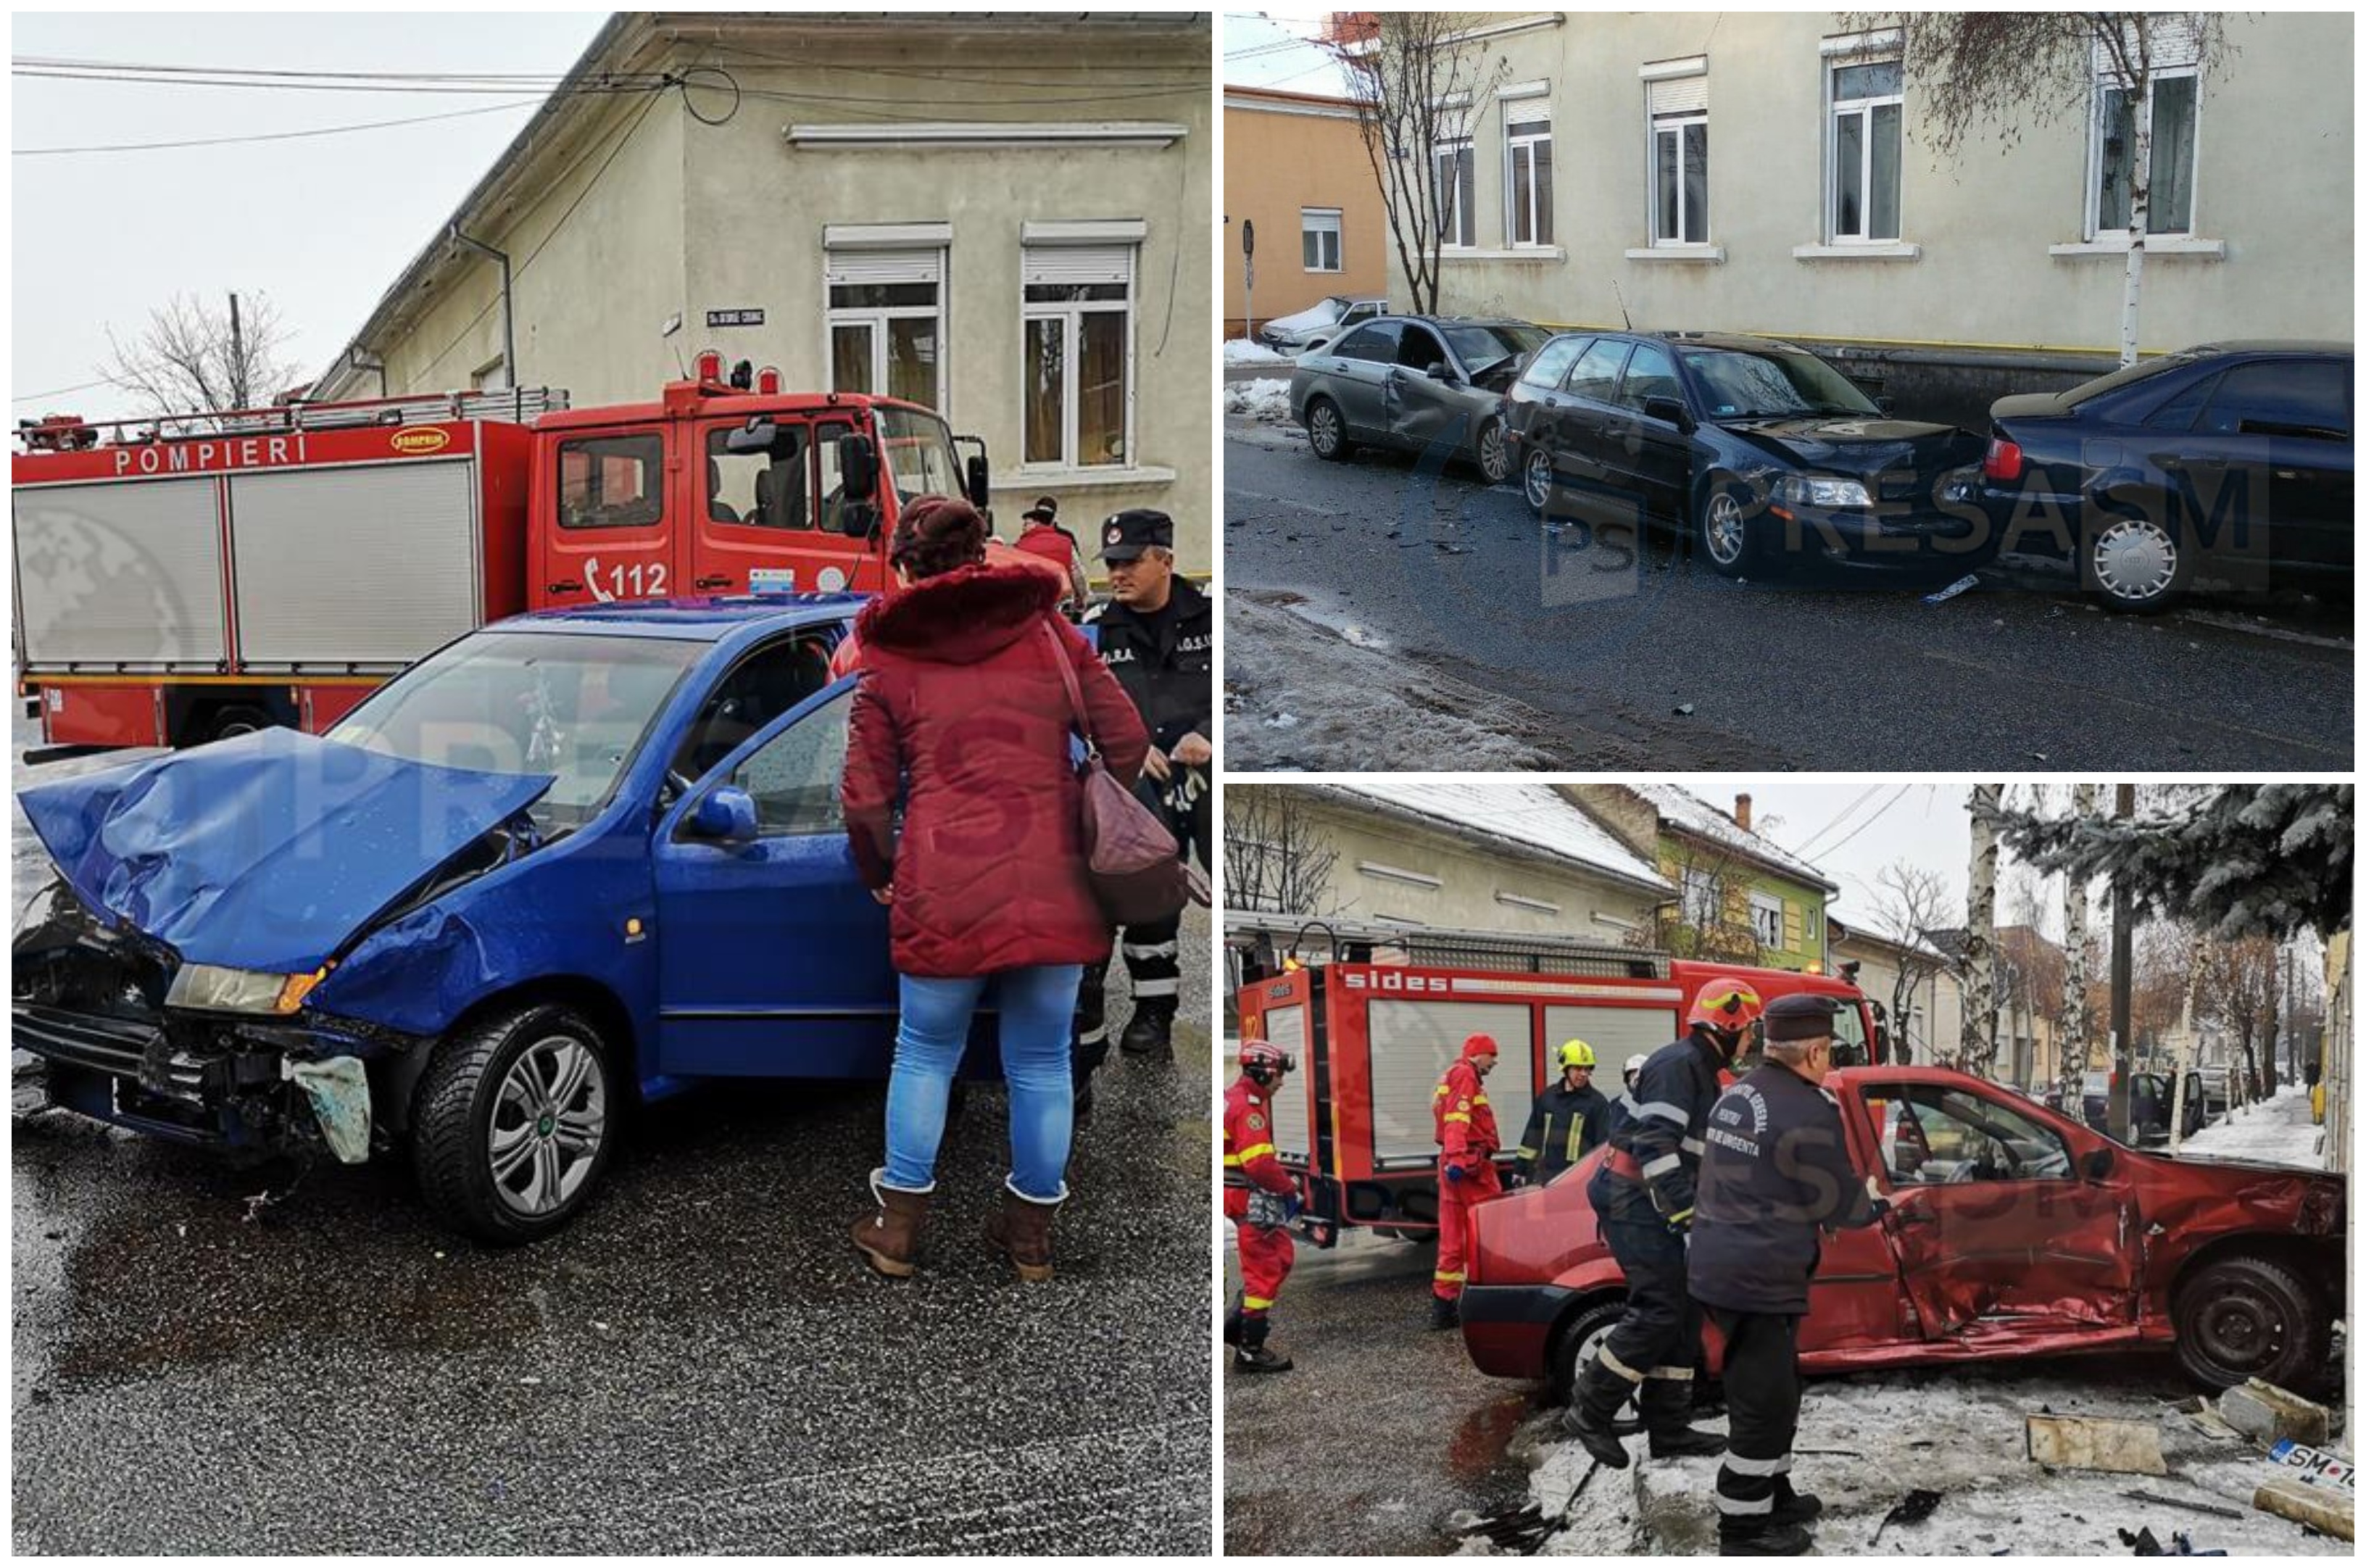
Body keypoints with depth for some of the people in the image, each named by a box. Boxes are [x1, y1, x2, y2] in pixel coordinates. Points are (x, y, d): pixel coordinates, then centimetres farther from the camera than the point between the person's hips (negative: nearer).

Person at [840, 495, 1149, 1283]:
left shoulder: (890, 662, 5)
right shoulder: (1049, 634, 8)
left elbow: (865, 803, 2)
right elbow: (1127, 744, 7)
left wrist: (883, 878, 19)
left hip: (943, 892, -1)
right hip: (1053, 886, 1)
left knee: (926, 1054, 18)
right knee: (1041, 1062, 15)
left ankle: (899, 1225, 27)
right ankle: (1032, 1232, 28)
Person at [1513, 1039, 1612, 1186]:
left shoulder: (1597, 1101, 0)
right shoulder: (1547, 1097, 11)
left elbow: (1604, 1144, -2)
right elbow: (1533, 1136, 17)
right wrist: (1520, 1169, 14)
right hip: (1546, 1177, 4)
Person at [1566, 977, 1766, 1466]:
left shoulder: (1702, 1072, 19)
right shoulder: (1678, 1064, -14)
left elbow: (1697, 1152, 27)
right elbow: (1654, 1142, -24)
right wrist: (1684, 1208, -27)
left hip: (1654, 1204, 11)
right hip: (1636, 1200, -11)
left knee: (1683, 1313, 9)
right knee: (1659, 1311, -14)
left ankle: (1669, 1431, 13)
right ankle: (1589, 1413, -6)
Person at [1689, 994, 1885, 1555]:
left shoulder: (1737, 1095, 11)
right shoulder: (1808, 1113, -17)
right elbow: (1840, 1204, -10)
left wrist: (1849, 1196, 19)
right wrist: (1874, 1202, 13)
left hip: (1719, 1266, 10)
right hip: (1759, 1278, -10)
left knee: (1772, 1389, 23)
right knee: (1765, 1403, 0)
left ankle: (1770, 1495, 36)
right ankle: (1743, 1528, 7)